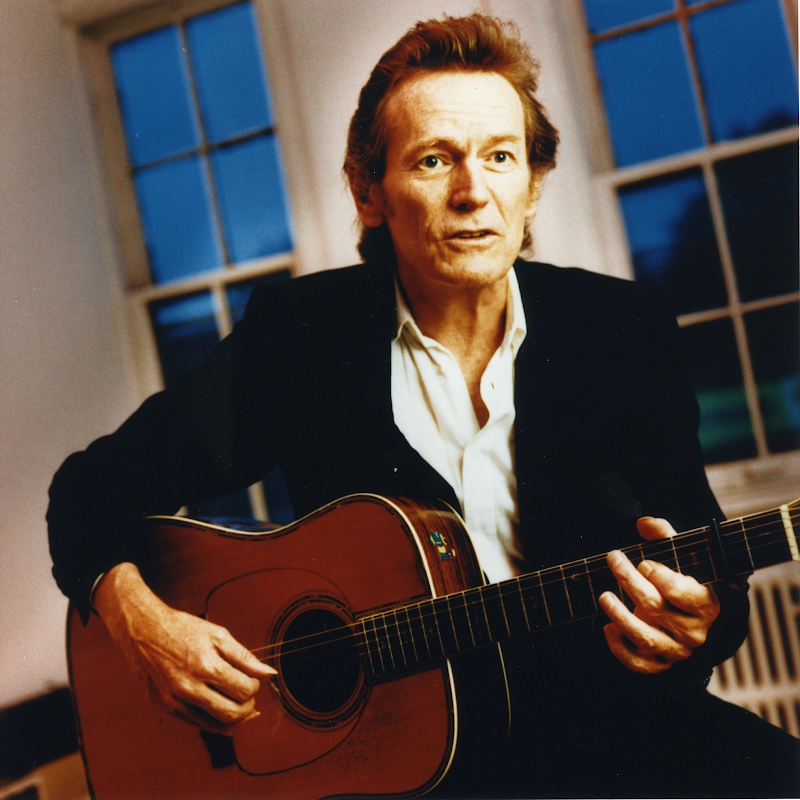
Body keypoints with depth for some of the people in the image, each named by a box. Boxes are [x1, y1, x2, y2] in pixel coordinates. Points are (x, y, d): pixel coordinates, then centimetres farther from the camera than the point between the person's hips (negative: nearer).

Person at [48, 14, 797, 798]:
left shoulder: (623, 330, 3)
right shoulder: (297, 332, -1)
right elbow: (98, 483, 5)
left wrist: (699, 622, -21)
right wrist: (137, 616, -14)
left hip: (592, 716, 1)